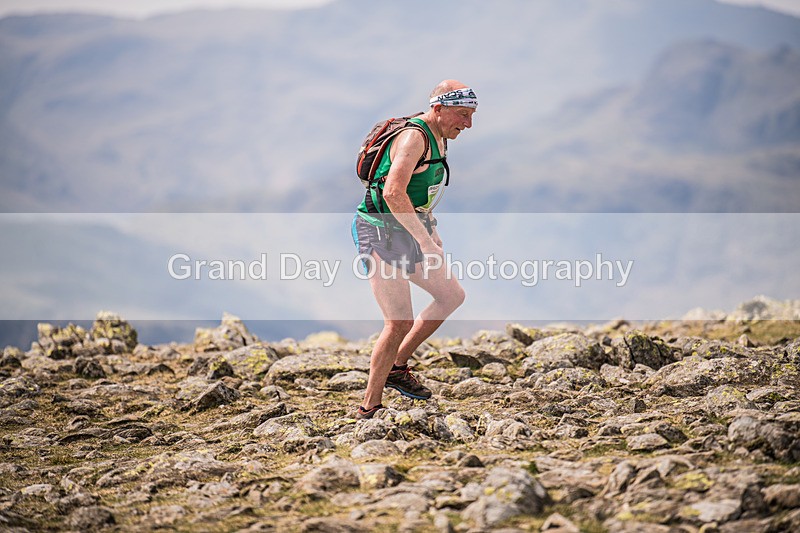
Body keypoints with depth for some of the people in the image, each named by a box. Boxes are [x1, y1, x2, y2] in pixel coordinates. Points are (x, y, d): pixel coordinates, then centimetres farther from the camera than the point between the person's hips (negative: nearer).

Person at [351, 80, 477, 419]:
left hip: (407, 235, 10)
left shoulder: (438, 139, 11)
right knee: (399, 323, -14)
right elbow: (394, 192, -34)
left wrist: (432, 231, 24)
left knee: (452, 296, 15)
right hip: (380, 235, -10)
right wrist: (425, 240, -33)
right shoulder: (414, 137, -21)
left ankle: (397, 367, 22)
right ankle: (369, 409, -4)